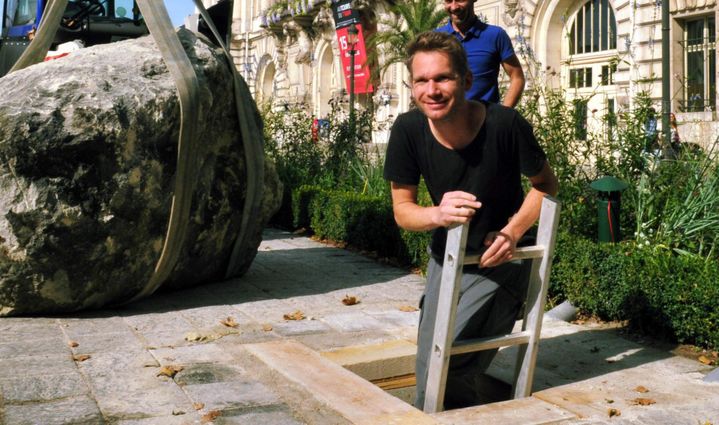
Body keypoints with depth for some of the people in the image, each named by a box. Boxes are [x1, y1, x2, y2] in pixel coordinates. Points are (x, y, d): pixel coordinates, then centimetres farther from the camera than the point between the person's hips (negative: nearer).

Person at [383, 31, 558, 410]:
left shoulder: (504, 124, -25)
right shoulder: (408, 130, -17)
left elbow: (545, 184, -7)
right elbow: (402, 210, -9)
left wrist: (513, 231, -23)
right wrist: (438, 214, -31)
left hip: (498, 264, -4)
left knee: (445, 369, -17)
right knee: (429, 364, 13)